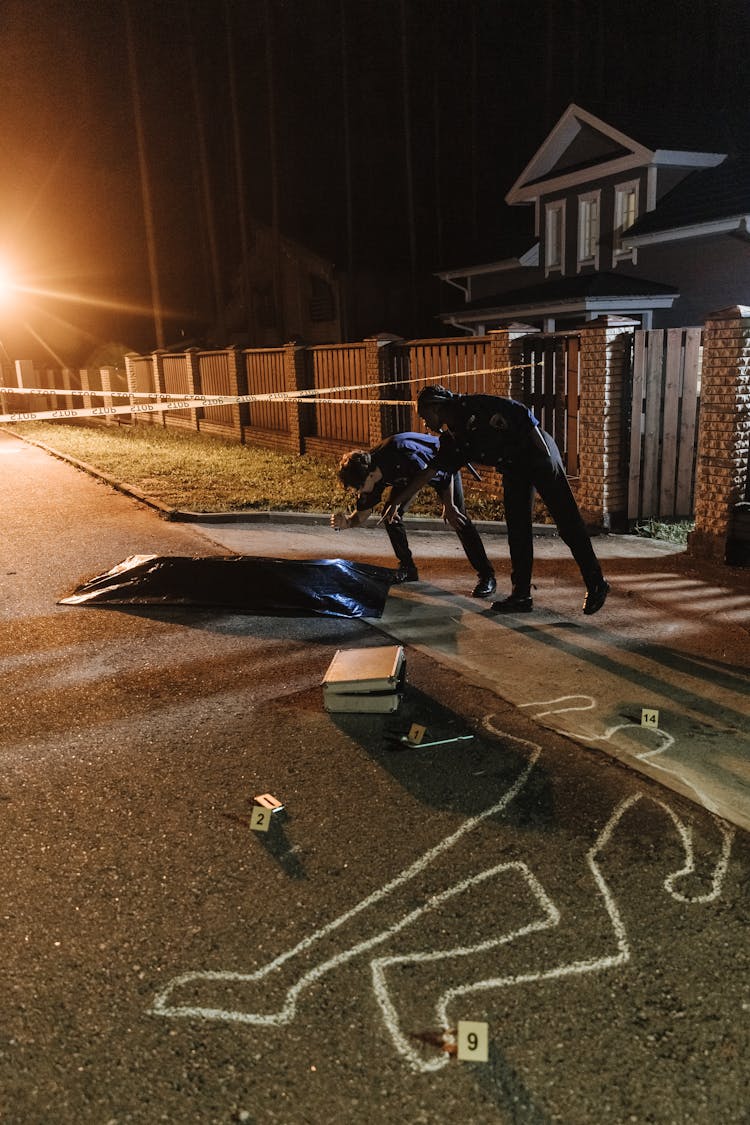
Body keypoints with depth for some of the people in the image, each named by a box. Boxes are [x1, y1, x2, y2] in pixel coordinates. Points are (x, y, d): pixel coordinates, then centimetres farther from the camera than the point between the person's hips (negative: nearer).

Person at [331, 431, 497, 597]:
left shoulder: (402, 455, -44)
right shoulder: (366, 475, -22)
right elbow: (361, 516, -14)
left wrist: (448, 505, -25)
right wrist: (346, 521, -36)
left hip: (443, 465, -6)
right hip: (409, 474, 6)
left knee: (458, 518, -15)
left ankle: (486, 575, -7)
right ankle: (407, 568, 9)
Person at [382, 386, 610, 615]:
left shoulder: (473, 406, -12)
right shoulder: (452, 439, 10)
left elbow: (520, 412, -14)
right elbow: (429, 471, 16)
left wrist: (543, 449, -19)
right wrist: (398, 501, 16)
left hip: (537, 453, -8)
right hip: (514, 469, 8)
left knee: (567, 519, -6)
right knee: (517, 529, 3)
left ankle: (596, 583, 1)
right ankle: (521, 595, 8)